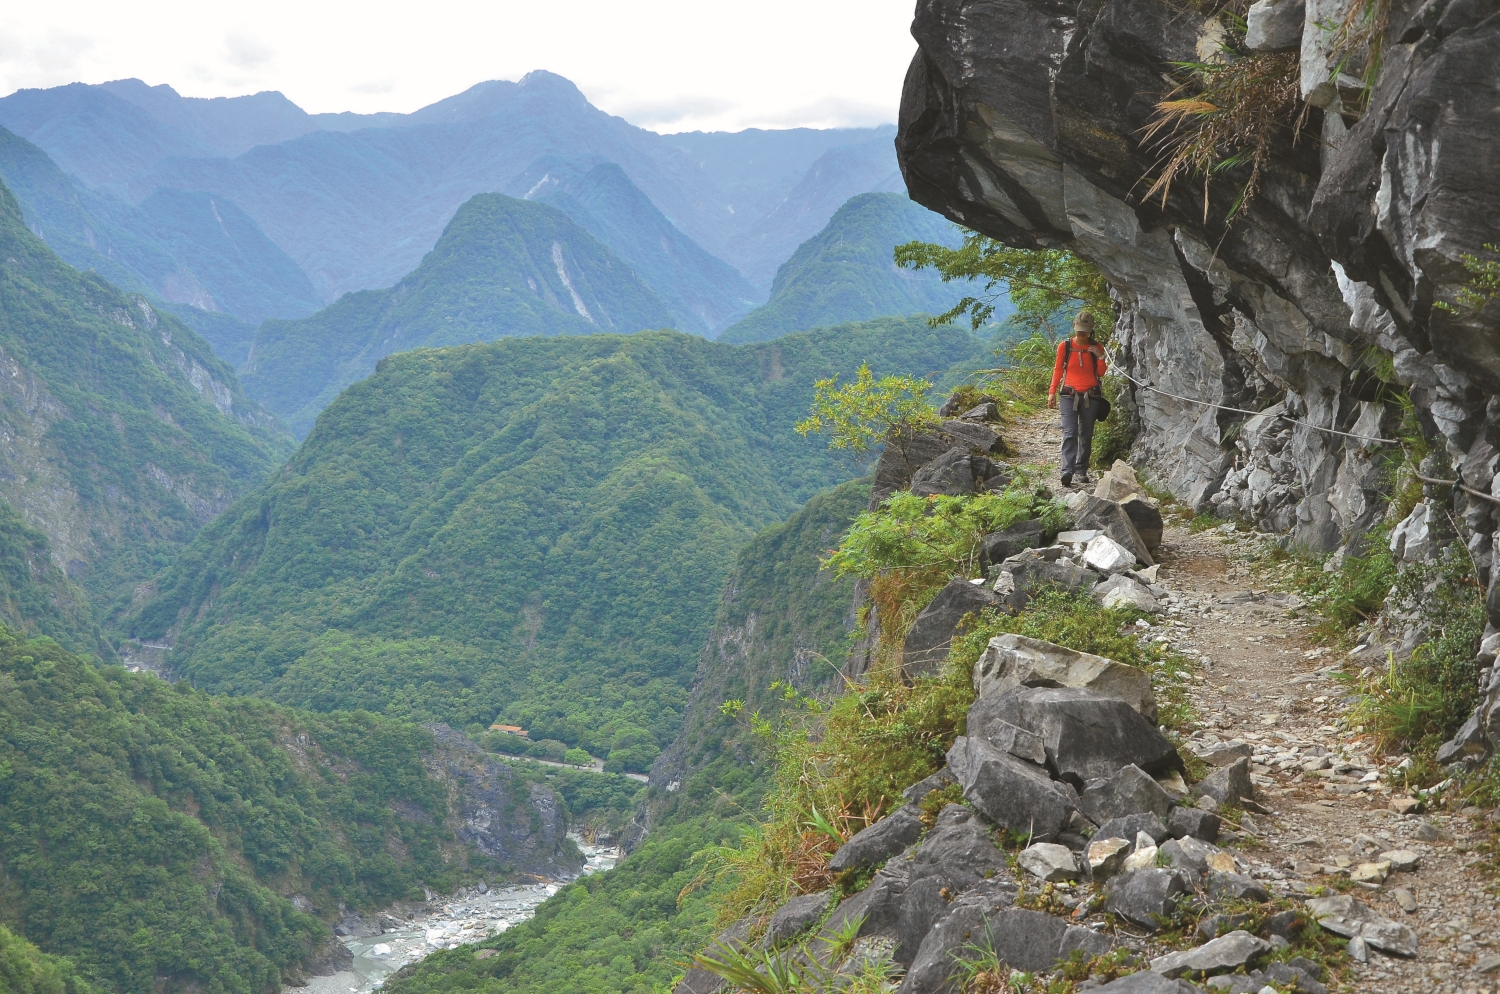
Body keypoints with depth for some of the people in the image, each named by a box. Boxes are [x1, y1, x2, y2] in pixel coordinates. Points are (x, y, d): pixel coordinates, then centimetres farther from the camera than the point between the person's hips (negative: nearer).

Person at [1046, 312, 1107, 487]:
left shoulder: (1096, 348, 6)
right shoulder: (1065, 346, 3)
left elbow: (1101, 373, 7)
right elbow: (1058, 369, 9)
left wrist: (1100, 357, -10)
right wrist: (1052, 392, 4)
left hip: (1090, 396, 2)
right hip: (1069, 394, -2)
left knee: (1086, 435, 5)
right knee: (1070, 433, -14)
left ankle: (1081, 471, 13)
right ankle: (1067, 471, -25)